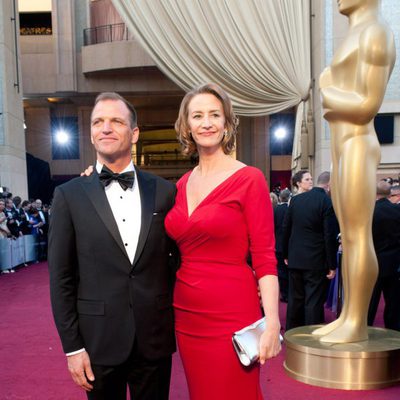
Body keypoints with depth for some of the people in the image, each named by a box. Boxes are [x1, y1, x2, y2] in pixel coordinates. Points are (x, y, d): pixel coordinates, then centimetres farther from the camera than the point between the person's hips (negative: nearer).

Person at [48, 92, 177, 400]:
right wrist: (72, 346, -4)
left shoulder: (164, 191, 0)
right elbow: (61, 279, -3)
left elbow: (175, 258, 6)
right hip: (99, 340, -1)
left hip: (155, 339, 1)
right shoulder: (69, 195, -3)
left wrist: (177, 322, 2)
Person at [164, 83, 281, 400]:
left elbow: (265, 257, -10)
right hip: (186, 315, 6)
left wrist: (272, 322, -18)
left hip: (231, 315, -5)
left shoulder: (249, 179, -9)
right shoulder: (182, 184, 7)